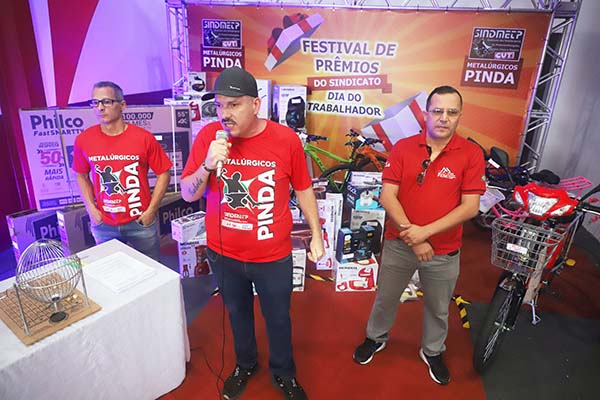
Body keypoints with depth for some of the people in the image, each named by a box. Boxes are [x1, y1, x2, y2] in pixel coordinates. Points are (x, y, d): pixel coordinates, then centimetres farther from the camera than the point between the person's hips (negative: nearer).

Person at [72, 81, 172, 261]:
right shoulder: (83, 140, -4)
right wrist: (91, 208, 2)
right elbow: (81, 175, 11)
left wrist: (151, 210, -7)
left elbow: (163, 173, -5)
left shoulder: (143, 138, -12)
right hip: (103, 226, 3)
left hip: (140, 222, -2)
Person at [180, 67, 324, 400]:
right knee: (237, 313, 25)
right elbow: (187, 194, -5)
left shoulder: (286, 139, -13)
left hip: (273, 257, -1)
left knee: (278, 318, 18)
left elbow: (303, 190, 0)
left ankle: (283, 373, 47)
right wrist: (207, 165, -24)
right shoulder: (208, 136, -9)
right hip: (223, 255, 2)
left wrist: (316, 234, 3)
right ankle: (245, 365, 54)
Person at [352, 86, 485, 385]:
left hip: (444, 251, 0)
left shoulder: (471, 154, -9)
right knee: (385, 298, 20)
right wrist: (411, 235, -18)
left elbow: (470, 207, -12)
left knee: (438, 308, 21)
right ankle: (376, 337, 47)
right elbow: (387, 196, -11)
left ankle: (432, 351, 48)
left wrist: (425, 231, -20)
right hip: (399, 244, 0)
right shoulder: (403, 148, -8)